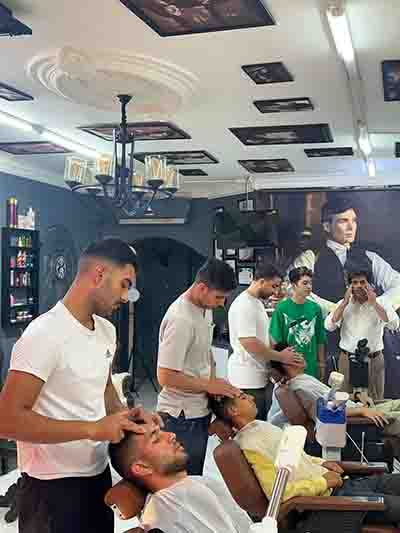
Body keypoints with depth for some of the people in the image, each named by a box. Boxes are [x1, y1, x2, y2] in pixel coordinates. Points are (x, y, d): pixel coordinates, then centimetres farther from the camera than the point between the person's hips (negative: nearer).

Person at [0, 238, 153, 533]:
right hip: (53, 486, -8)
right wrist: (92, 428, -26)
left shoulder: (107, 330, 5)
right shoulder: (44, 334, -22)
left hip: (99, 473, 8)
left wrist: (123, 414, -1)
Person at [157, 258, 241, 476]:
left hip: (200, 410, 9)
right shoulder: (180, 320, -25)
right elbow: (166, 377, -24)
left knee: (195, 476, 20)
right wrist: (209, 385, -16)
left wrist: (213, 385, 5)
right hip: (182, 416, -9)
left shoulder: (205, 308, 4)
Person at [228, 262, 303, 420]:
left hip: (258, 376, 10)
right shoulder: (244, 305, -19)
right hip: (248, 380, -10)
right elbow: (249, 343, -25)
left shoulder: (257, 302, 13)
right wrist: (280, 356, -15)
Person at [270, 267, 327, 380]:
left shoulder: (315, 308, 3)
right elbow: (276, 340, -7)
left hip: (311, 366, 4)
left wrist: (321, 364, 10)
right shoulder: (281, 308, -9)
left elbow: (320, 340, 9)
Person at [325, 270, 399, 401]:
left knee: (375, 401, 7)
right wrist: (345, 303, -13)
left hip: (374, 360, -1)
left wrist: (373, 303, -18)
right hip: (348, 359, 1)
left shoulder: (381, 303, -2)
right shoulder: (343, 304, 2)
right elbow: (329, 326, -10)